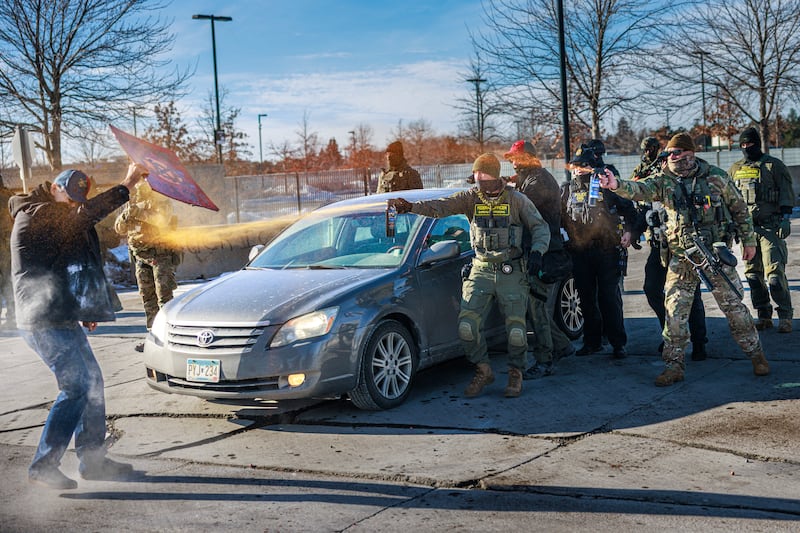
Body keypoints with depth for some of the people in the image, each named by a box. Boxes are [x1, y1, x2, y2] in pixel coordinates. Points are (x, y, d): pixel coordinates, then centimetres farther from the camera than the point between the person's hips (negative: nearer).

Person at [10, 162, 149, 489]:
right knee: (76, 386, -11)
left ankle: (93, 460, 18)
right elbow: (84, 215, -26)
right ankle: (43, 466, -2)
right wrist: (126, 186, -25)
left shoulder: (54, 218, 21)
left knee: (92, 380, 11)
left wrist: (84, 310, 21)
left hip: (62, 318, 10)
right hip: (44, 321, -10)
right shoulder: (35, 215, -10)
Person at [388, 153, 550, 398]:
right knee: (466, 325, -9)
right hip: (481, 270, 2)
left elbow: (540, 226, 4)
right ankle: (483, 371, 13)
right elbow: (441, 207, -13)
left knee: (516, 329, -4)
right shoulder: (471, 197, 1)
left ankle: (516, 373, 21)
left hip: (511, 272, -2)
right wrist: (411, 207, -29)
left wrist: (537, 251, -15)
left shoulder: (516, 199, -2)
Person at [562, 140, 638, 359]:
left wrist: (628, 230, -7)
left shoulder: (608, 186, -1)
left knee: (610, 297, -2)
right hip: (579, 252, 4)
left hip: (607, 250, -4)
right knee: (587, 298, 10)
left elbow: (629, 209, 6)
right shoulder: (567, 189, 9)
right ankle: (592, 341, 22)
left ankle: (618, 343, 6)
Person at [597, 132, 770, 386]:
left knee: (734, 305, 5)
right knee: (674, 311, 0)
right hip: (681, 258, 2)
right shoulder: (664, 181, 0)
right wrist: (616, 184, -39)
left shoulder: (716, 177, -1)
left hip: (716, 253, -1)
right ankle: (673, 365, 9)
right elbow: (639, 189, -18)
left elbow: (739, 208, 8)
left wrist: (749, 240, 9)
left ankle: (756, 354, 23)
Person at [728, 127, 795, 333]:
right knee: (753, 274, 6)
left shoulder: (774, 165, 1)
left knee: (774, 273, -10)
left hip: (771, 226, -5)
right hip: (746, 227, 5)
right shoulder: (735, 169, 14)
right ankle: (763, 316, 14)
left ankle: (785, 317, -2)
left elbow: (786, 193, -2)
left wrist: (785, 218, -11)